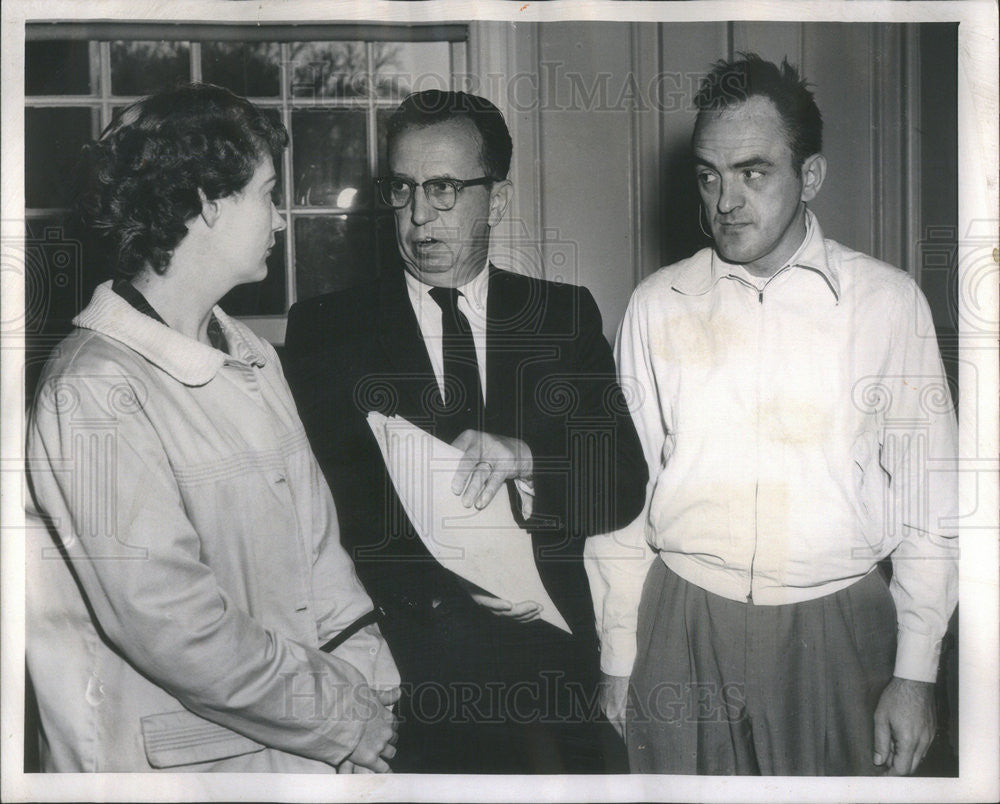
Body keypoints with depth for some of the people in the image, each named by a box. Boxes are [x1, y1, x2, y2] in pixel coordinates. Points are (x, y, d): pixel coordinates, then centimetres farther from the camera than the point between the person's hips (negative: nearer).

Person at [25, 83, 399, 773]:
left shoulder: (253, 355, 8)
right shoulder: (96, 394, -19)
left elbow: (314, 531, 8)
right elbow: (174, 632, -22)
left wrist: (368, 680, -4)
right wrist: (346, 718, -14)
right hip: (183, 762, -7)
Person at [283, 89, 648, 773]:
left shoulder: (565, 317, 4)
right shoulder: (326, 330, -1)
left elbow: (623, 487, -3)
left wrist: (524, 460, -23)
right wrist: (449, 572, -23)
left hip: (548, 667, 2)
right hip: (398, 670, -1)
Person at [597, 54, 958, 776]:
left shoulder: (889, 302, -2)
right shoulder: (658, 306, 1)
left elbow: (929, 499, 0)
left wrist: (916, 674, -2)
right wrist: (619, 658, 4)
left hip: (839, 633, -1)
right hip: (682, 629, 1)